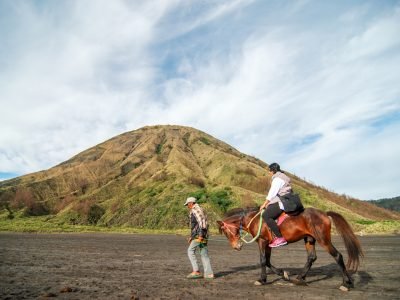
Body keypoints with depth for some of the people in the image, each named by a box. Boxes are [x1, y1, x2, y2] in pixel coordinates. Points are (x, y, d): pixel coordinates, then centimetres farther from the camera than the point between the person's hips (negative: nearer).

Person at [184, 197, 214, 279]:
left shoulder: (194, 210, -8)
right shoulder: (200, 210, 23)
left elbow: (201, 221, -20)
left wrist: (201, 235, -24)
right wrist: (191, 237, 26)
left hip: (199, 235, -9)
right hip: (201, 235, 9)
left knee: (190, 251, -2)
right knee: (204, 254, 8)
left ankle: (196, 271, -6)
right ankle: (209, 274, 7)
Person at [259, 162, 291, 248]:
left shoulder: (277, 179, -12)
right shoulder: (281, 177, 21)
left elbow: (272, 193, -15)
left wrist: (264, 204, -7)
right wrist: (268, 203, 19)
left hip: (281, 203, -12)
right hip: (283, 201, 12)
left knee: (266, 216, -22)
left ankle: (280, 238, -25)